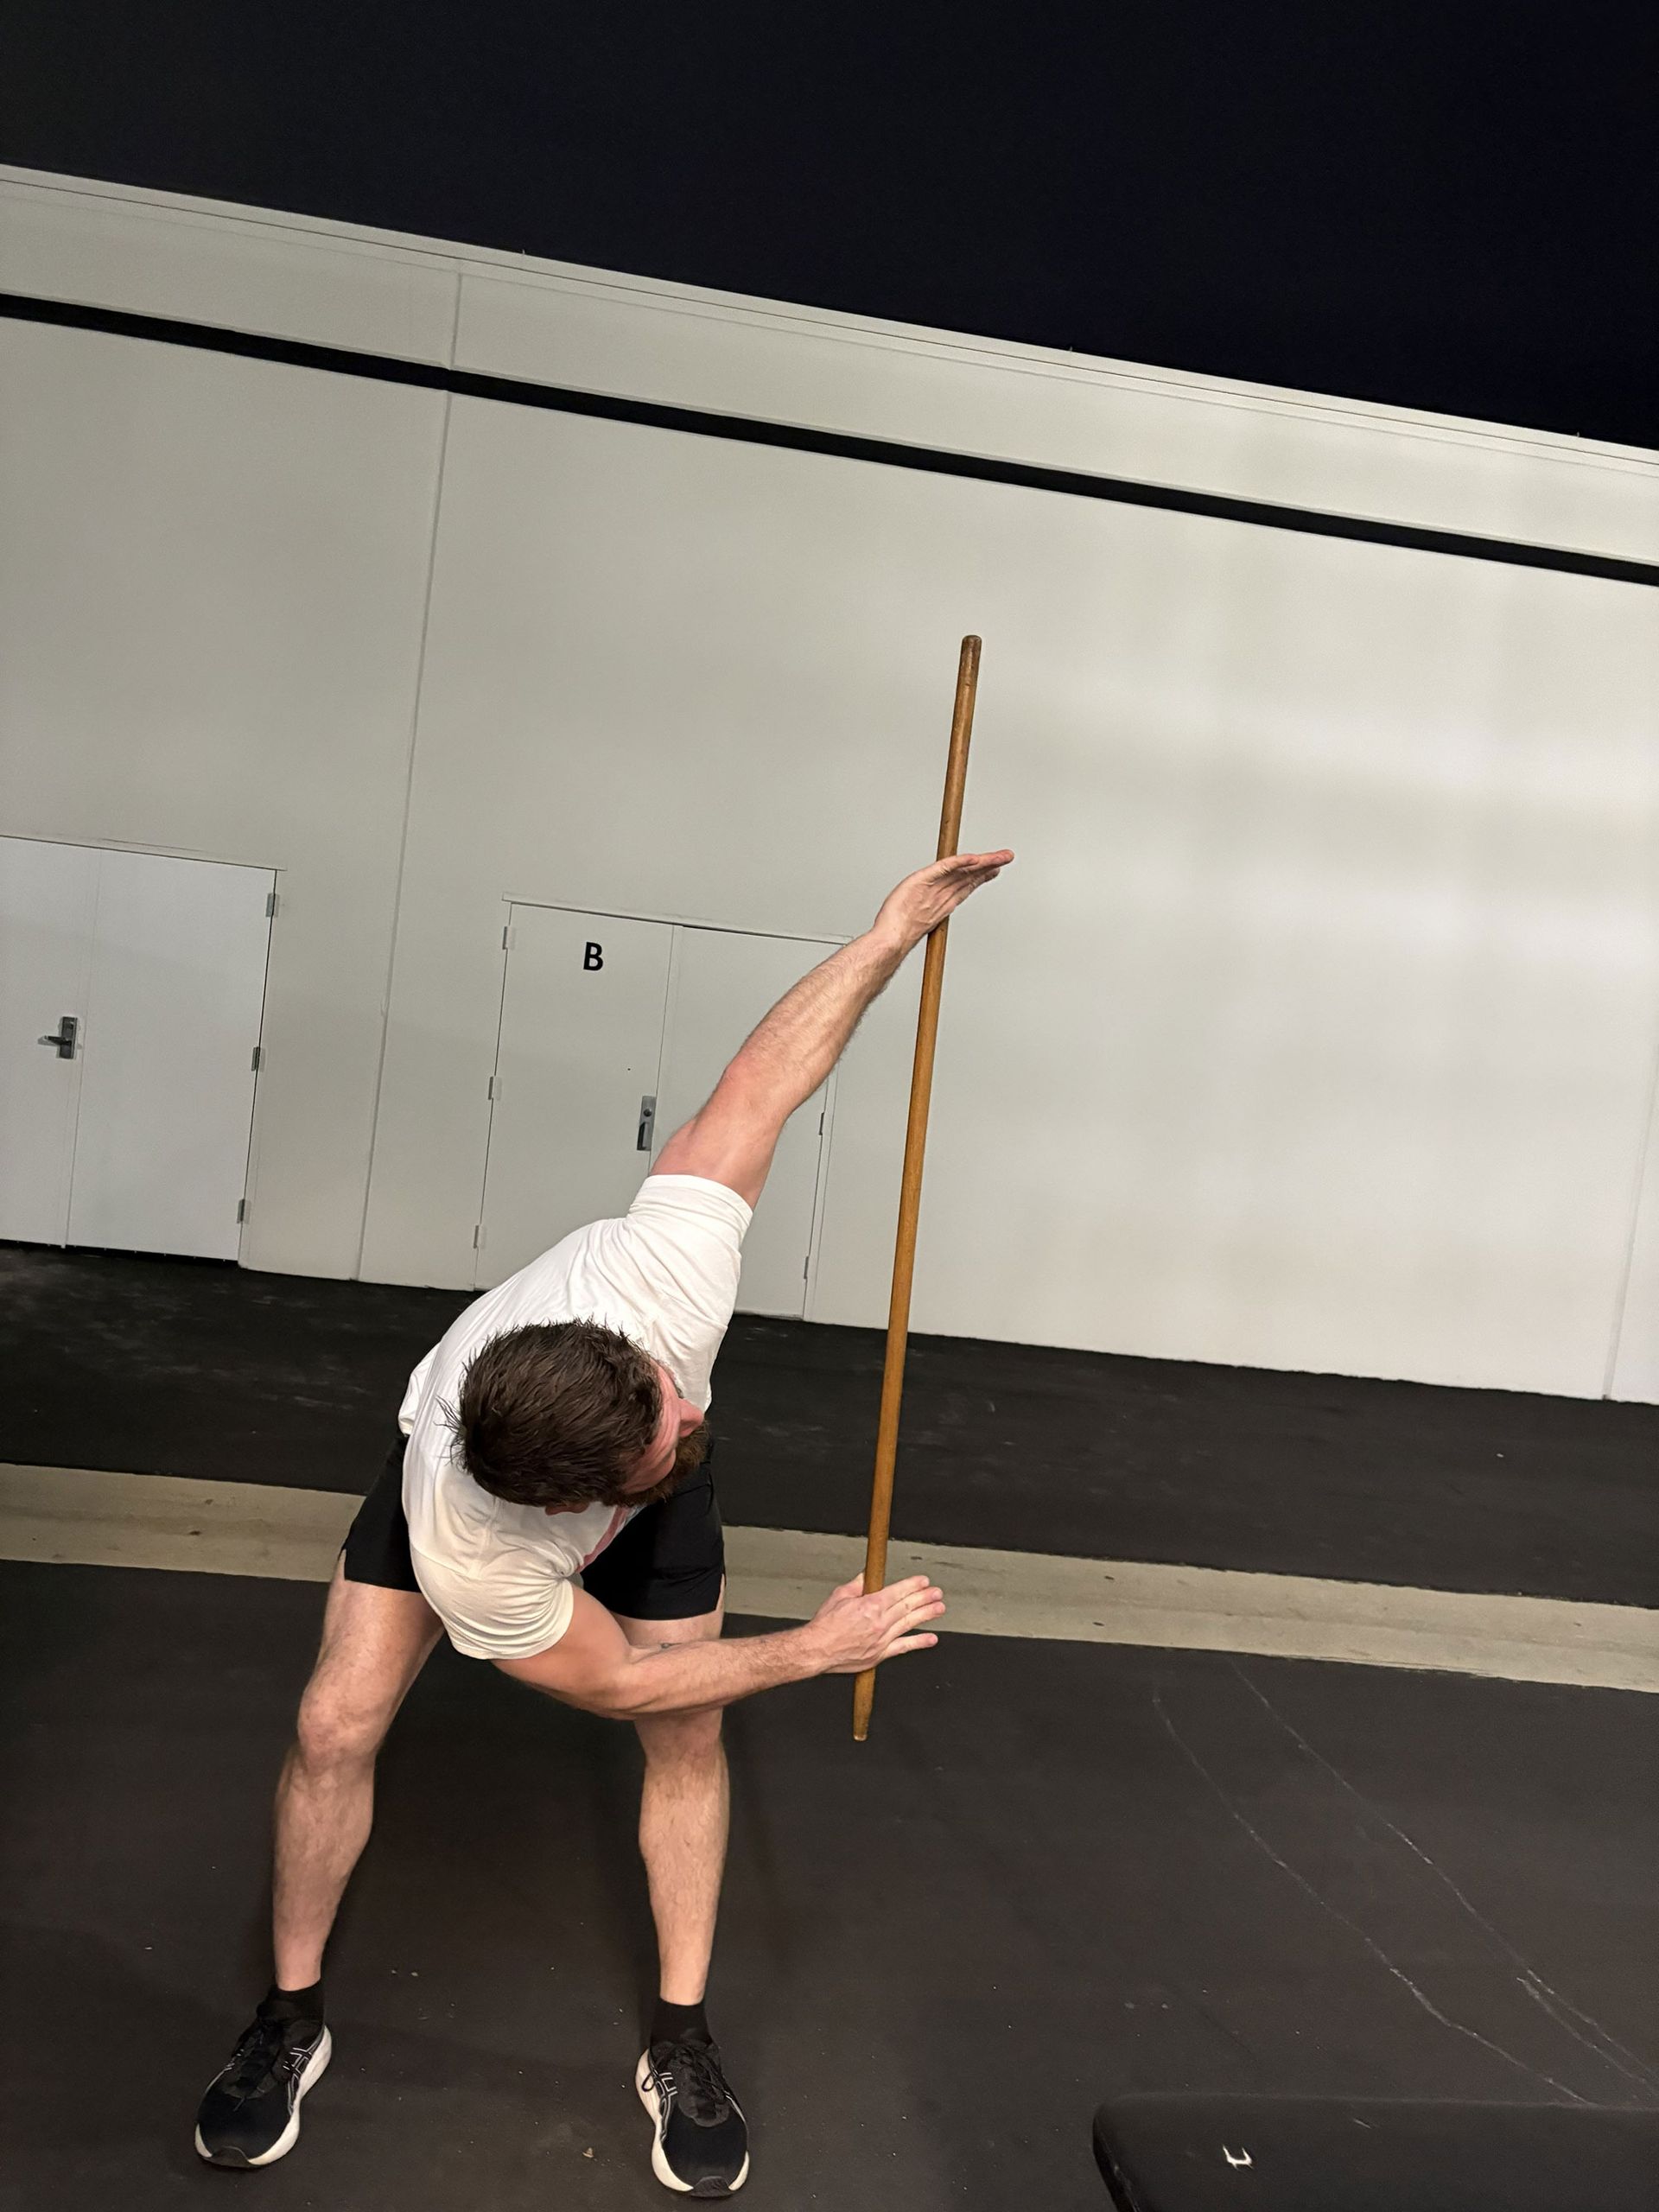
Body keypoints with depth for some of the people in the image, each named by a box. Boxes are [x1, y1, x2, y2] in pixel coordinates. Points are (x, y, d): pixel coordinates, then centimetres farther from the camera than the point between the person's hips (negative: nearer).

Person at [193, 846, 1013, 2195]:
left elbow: (765, 1079, -36)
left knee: (691, 1742, -3)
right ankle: (293, 2018, 19)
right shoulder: (472, 1557, -42)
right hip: (451, 1478, -2)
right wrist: (820, 1650, -20)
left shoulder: (663, 1269, -46)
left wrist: (897, 929, -31)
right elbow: (614, 1679, -24)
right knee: (338, 1727, -10)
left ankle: (683, 2041, 18)